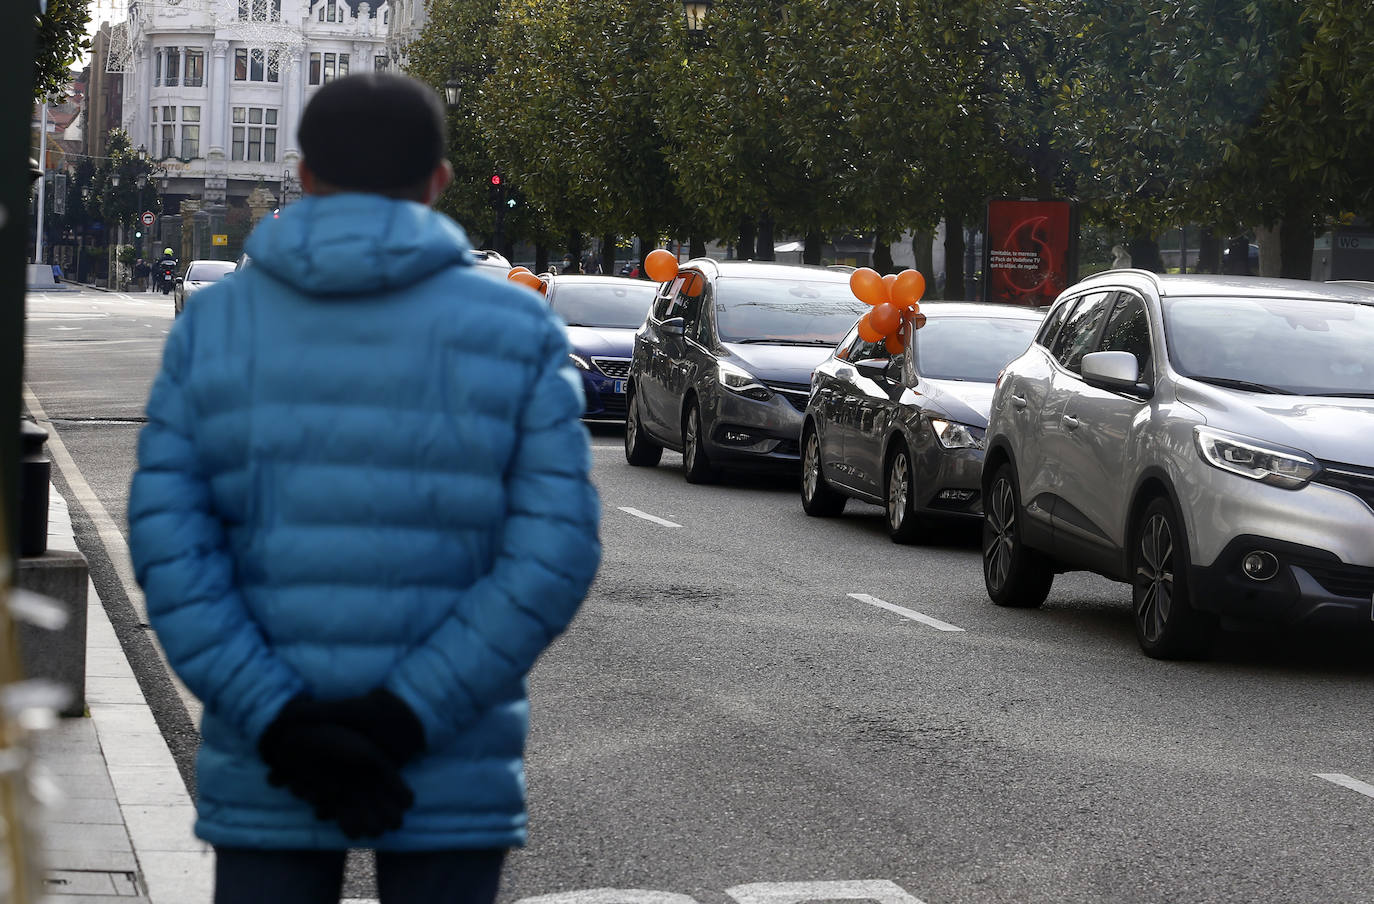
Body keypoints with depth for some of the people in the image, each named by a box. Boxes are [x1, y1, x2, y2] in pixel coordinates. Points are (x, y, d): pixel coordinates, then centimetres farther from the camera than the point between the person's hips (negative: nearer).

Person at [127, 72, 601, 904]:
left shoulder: (212, 327, 2)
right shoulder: (518, 331, -2)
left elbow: (168, 546, -7)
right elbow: (552, 553, -11)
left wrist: (280, 723, -12)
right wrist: (406, 716, -14)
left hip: (265, 775, 1)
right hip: (454, 776, -1)